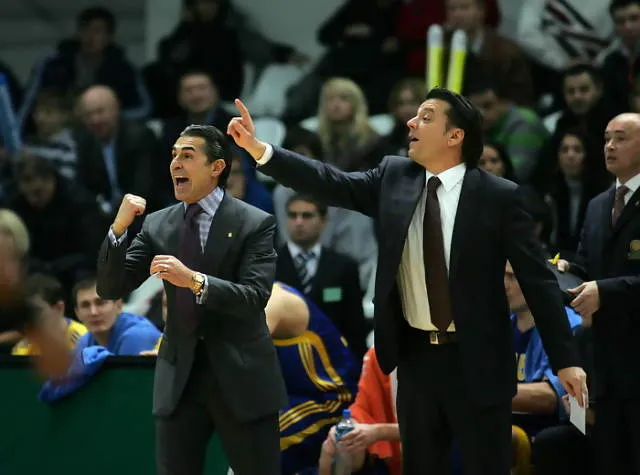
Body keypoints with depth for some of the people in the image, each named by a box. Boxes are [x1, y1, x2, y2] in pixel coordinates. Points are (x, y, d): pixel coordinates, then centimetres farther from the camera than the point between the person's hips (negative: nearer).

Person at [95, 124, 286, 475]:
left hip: (241, 376, -3)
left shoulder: (255, 223, -6)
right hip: (179, 375, 4)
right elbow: (110, 289, 3)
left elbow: (255, 298, -16)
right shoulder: (157, 225, 6)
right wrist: (119, 228, -12)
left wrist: (195, 281, -30)